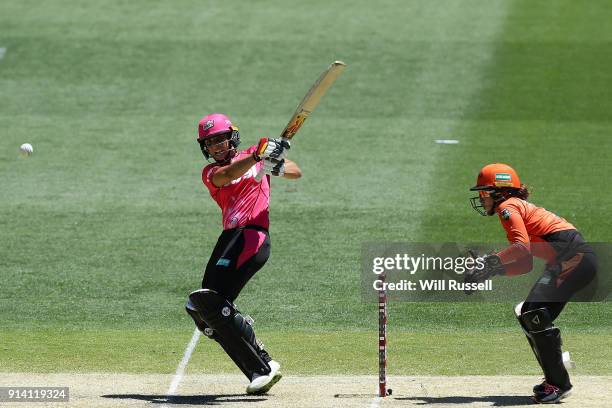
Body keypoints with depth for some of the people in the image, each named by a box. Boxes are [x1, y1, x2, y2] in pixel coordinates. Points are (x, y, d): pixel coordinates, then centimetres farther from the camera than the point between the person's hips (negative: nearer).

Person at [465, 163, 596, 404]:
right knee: (528, 315, 13)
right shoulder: (520, 208, 27)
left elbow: (522, 247, -18)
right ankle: (555, 380, 16)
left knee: (535, 312, -20)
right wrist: (493, 271, 14)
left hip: (574, 255, -11)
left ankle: (558, 383, -18)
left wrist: (490, 262, -14)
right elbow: (526, 264, 24)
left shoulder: (508, 207, -2)